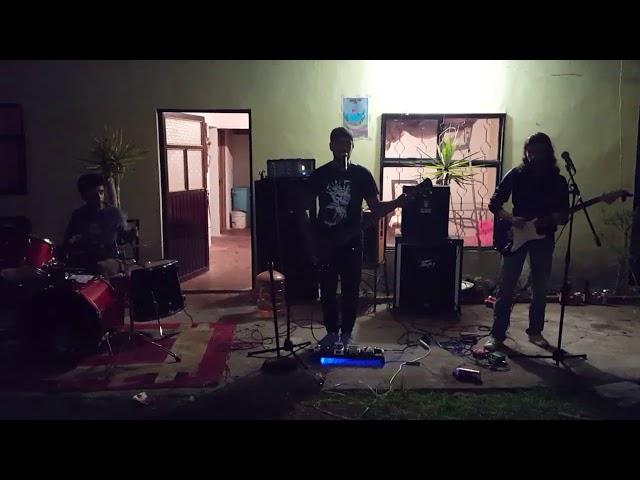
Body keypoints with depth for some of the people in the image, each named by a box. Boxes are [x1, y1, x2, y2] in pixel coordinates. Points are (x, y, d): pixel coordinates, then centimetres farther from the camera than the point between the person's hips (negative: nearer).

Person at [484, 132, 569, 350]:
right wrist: (511, 219, -18)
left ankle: (535, 331, 25)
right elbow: (494, 204, -1)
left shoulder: (558, 181, 4)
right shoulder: (516, 175, -1)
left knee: (540, 288, 9)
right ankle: (497, 333, 3)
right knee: (506, 287, -3)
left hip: (544, 238, 2)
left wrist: (548, 221, -17)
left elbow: (564, 216, 5)